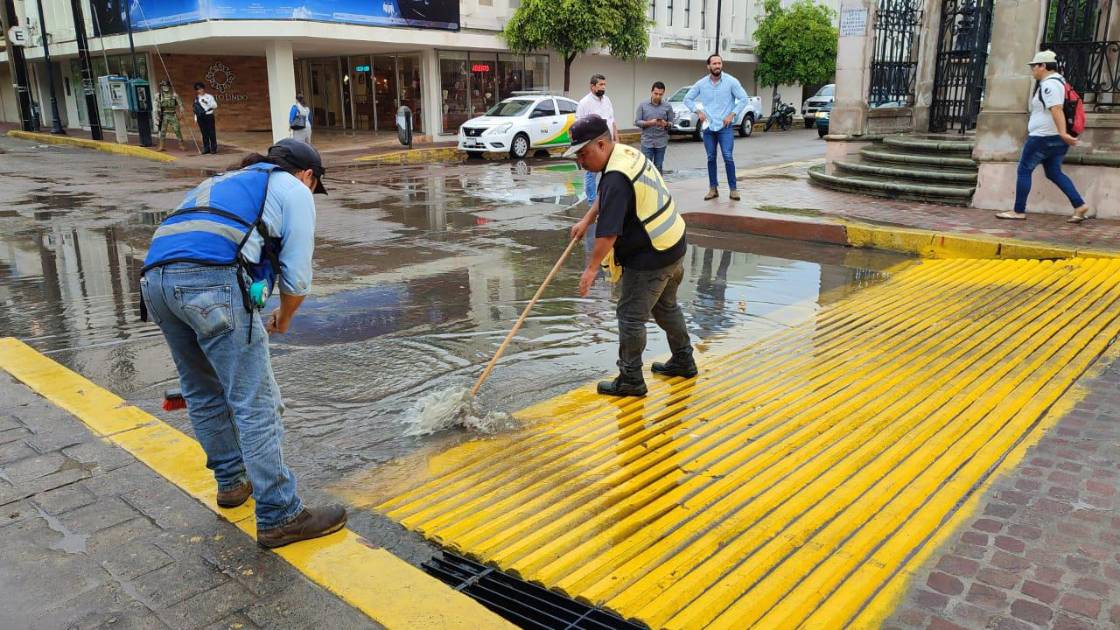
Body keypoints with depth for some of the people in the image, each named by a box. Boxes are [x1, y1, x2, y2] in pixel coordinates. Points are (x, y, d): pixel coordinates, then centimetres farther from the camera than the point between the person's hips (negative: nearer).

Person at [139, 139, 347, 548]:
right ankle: (280, 518, 2)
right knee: (255, 404, -3)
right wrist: (283, 319, 29)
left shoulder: (225, 182, 37)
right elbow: (296, 277, 8)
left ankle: (232, 481, 37)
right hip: (212, 281, -8)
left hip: (156, 276, 8)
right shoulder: (294, 190, 16)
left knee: (203, 392, 22)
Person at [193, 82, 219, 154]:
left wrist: (207, 102, -22)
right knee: (204, 133, 6)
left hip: (208, 116, -4)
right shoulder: (197, 98, 13)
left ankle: (213, 148, 4)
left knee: (211, 133, -3)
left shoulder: (209, 97, -1)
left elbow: (215, 106, -9)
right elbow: (196, 109, 18)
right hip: (200, 117, 4)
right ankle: (206, 148, 12)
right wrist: (195, 118, 16)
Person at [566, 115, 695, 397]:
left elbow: (608, 233, -28)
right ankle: (683, 361, 39)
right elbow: (605, 198, 22)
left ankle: (630, 379, 10)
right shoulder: (628, 153, 6)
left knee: (631, 316, 0)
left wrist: (592, 268, -20)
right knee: (666, 305, 24)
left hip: (650, 257, -10)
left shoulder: (617, 178, -27)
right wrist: (585, 220, 16)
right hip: (673, 245, 10)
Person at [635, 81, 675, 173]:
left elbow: (671, 123, 6)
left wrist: (666, 124, -17)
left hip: (661, 142, 1)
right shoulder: (643, 105, 2)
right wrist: (649, 123, -18)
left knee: (659, 168, 4)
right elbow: (637, 121, -1)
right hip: (647, 142, -1)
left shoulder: (668, 107, 4)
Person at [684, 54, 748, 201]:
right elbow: (687, 99, 11)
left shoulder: (731, 81, -4)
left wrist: (732, 114, -10)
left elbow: (743, 99, -2)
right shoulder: (701, 83, 3)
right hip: (708, 127, 3)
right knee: (711, 158, 8)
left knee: (728, 157, -10)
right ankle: (713, 189, 16)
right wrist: (698, 111, -2)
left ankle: (733, 189, -3)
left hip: (725, 127, -3)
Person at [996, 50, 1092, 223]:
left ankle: (1019, 211, 3)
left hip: (1043, 137, -10)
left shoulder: (1049, 84, -16)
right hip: (1056, 139, 10)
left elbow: (1056, 109, -27)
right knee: (1054, 172, 12)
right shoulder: (1058, 81, 17)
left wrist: (1063, 133, -35)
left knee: (1024, 170, 0)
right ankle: (1080, 206, 4)